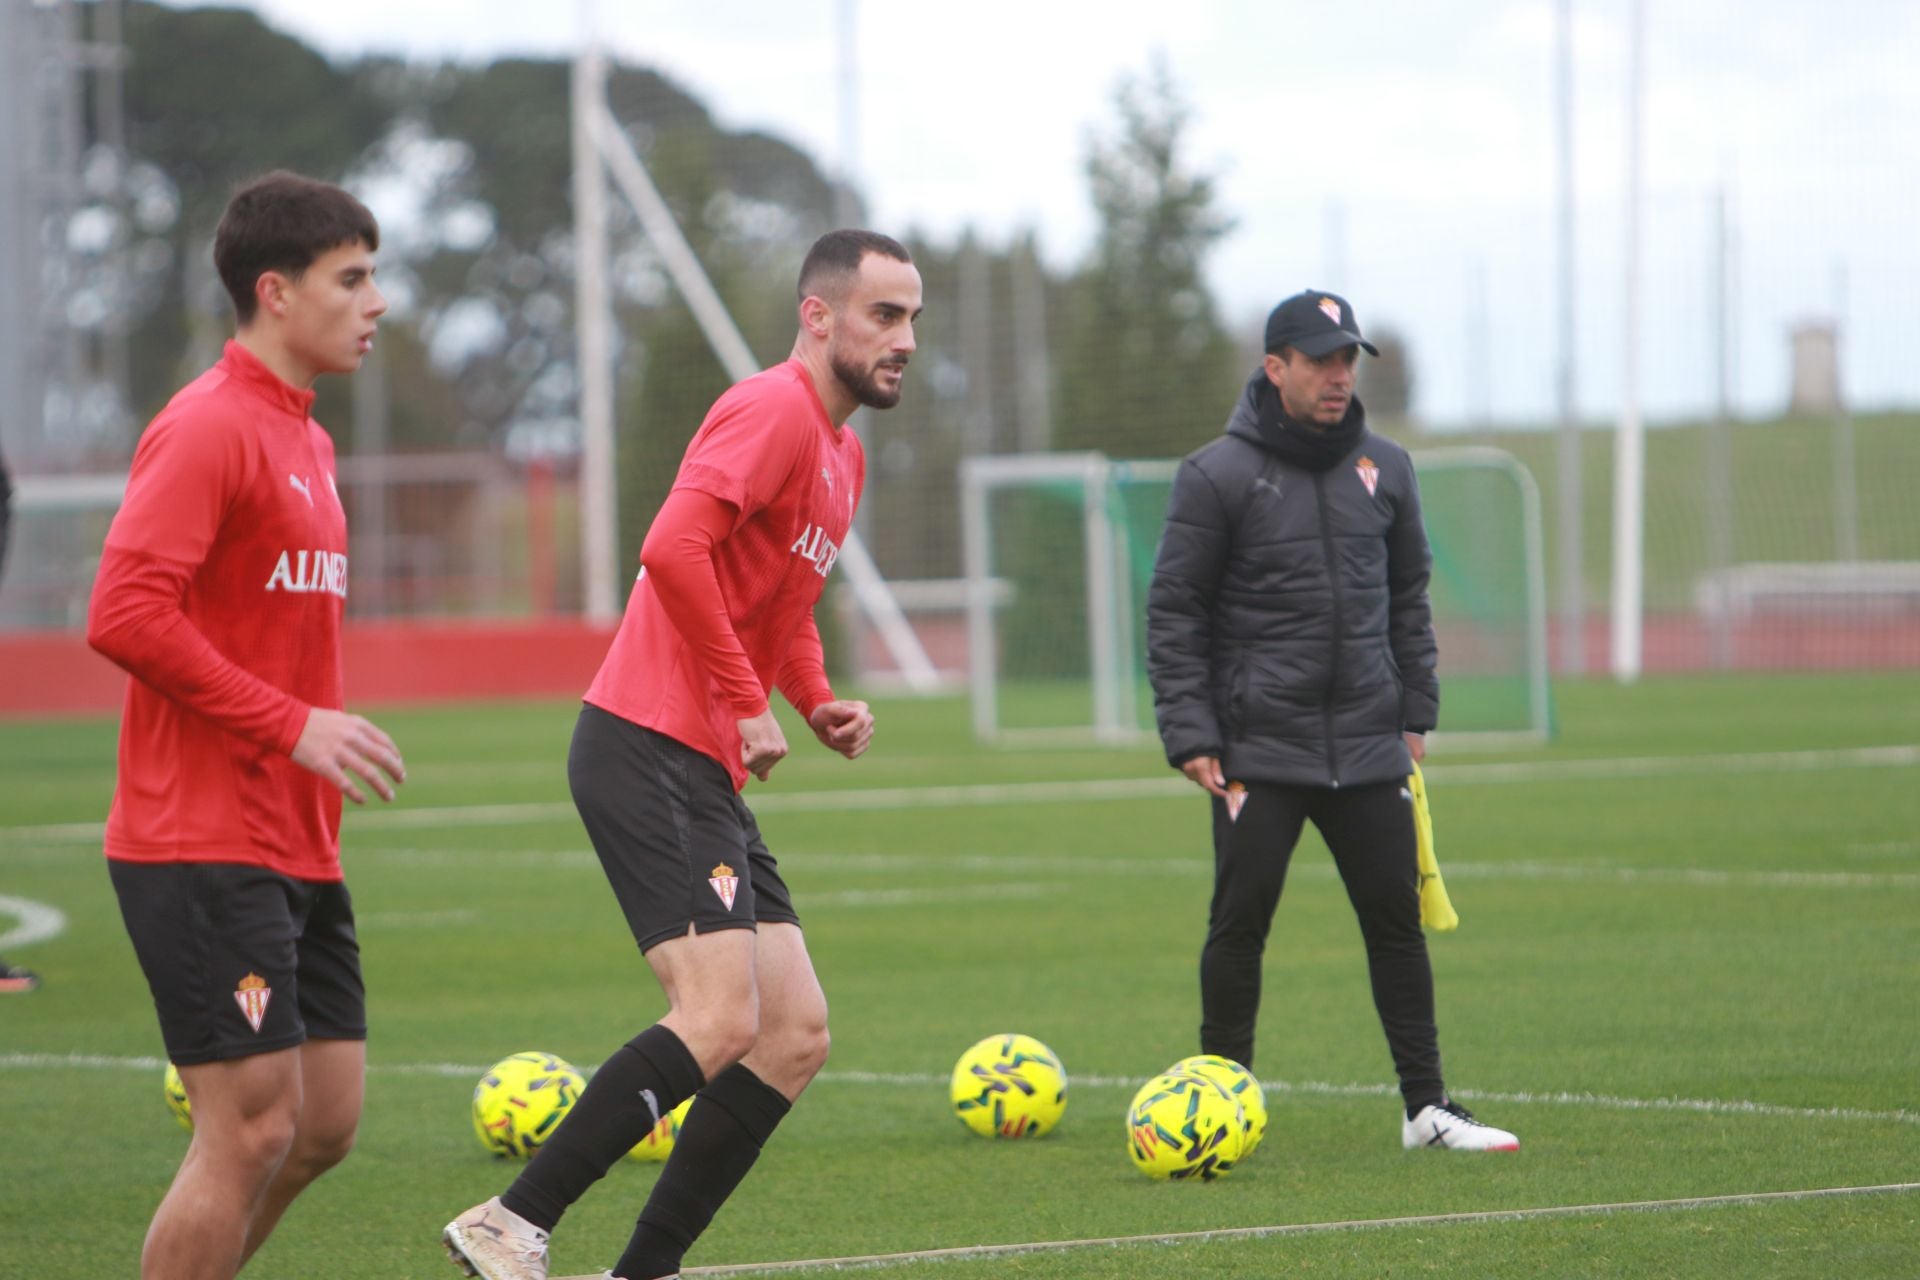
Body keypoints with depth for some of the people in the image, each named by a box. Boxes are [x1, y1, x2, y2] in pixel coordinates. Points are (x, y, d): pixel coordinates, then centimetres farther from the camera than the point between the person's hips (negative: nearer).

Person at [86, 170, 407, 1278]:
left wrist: (326, 729, 11)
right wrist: (293, 726, -19)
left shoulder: (304, 438, 17)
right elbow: (125, 616, -22)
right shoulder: (208, 429, -13)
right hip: (202, 847, -9)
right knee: (254, 1126, -10)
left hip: (298, 851, 9)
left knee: (327, 1123, 9)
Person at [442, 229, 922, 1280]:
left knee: (796, 1036, 4)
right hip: (648, 751, -10)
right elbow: (674, 548, -25)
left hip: (709, 774, 10)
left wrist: (819, 701, 13)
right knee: (719, 1019, -20)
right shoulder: (774, 409, -11)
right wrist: (746, 703, -20)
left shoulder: (844, 457, 21)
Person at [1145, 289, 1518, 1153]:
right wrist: (1190, 734, -9)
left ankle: (1426, 1105, 10)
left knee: (1397, 919, 4)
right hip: (1259, 750, -4)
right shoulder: (1217, 478, -5)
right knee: (1239, 925, -3)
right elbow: (1174, 612, -3)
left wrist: (1416, 711, 12)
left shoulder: (1384, 469, 9)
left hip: (1370, 751, 4)